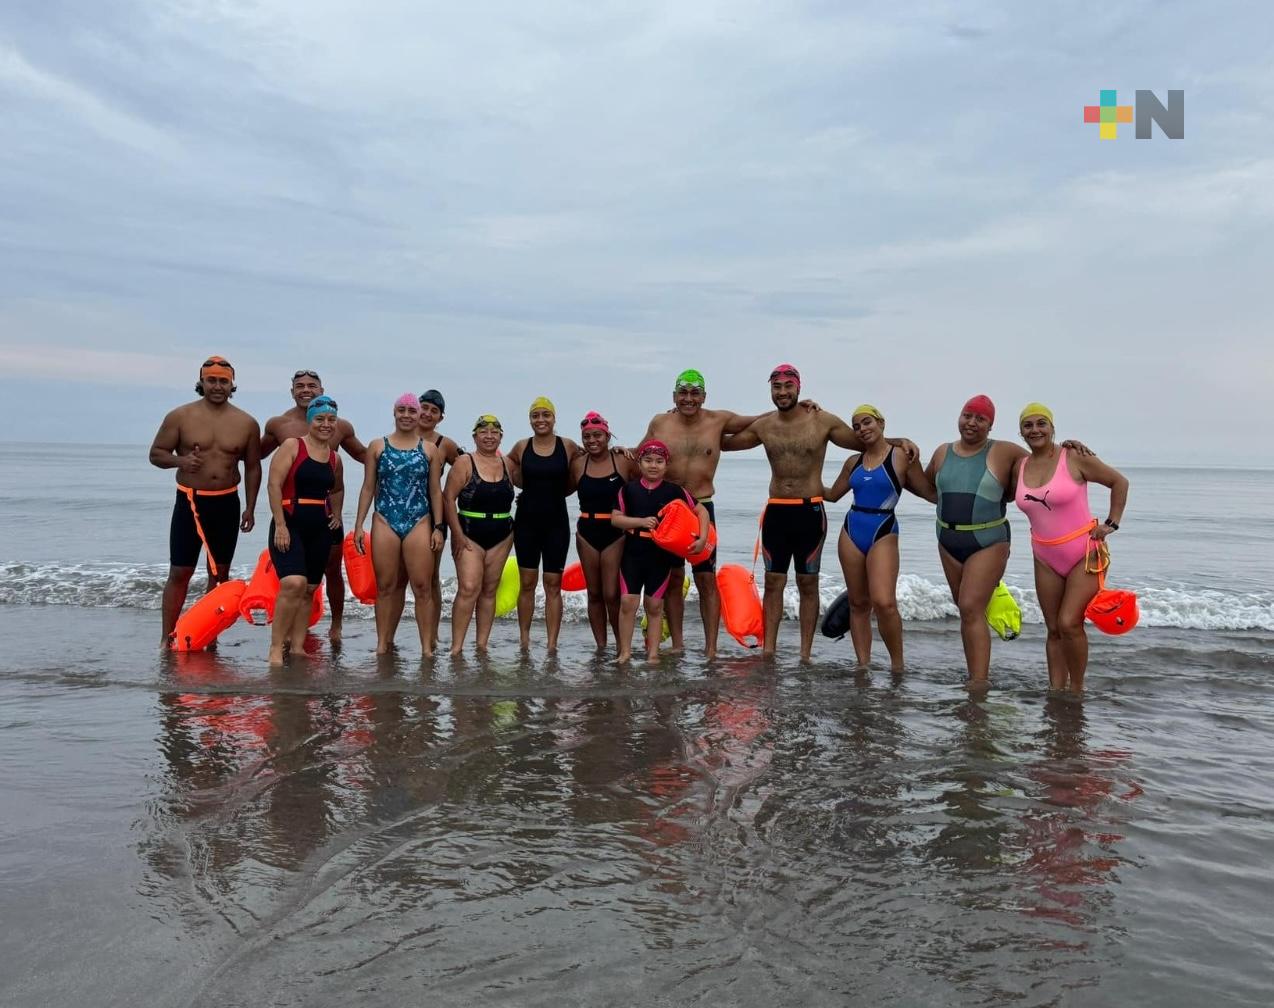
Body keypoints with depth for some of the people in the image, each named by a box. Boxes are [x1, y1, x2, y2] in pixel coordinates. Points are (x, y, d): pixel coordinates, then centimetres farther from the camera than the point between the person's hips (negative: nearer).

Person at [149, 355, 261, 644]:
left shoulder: (246, 423, 2)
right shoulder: (180, 417, -3)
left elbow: (252, 467, 9)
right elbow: (155, 454, 3)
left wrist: (250, 508, 5)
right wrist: (180, 461, -19)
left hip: (227, 504, 2)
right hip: (189, 502, -2)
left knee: (219, 574, 8)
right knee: (179, 573, -1)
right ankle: (166, 638, 8)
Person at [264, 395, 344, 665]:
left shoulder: (335, 458, 13)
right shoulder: (292, 446, -3)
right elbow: (274, 485, -11)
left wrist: (336, 514, 17)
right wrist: (280, 525, -17)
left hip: (320, 528, 6)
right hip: (289, 525, -6)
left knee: (308, 590, 8)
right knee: (293, 583, -22)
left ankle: (297, 647, 17)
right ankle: (276, 648, -12)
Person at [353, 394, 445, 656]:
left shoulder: (429, 450, 8)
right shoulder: (377, 446, 8)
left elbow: (435, 491, 9)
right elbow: (368, 488, 9)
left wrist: (438, 527, 2)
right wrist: (359, 525, 3)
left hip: (419, 523, 0)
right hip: (385, 522, 0)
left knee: (423, 587, -3)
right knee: (386, 587, 5)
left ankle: (427, 646, 2)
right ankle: (383, 644, 14)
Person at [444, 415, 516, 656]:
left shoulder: (506, 464, 7)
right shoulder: (465, 462, -6)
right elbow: (449, 498, -9)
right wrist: (457, 534, -14)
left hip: (501, 536, 5)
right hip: (469, 535, -4)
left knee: (489, 590, 8)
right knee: (468, 589, -14)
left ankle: (482, 644, 15)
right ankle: (456, 647, -9)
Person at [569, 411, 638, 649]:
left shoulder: (624, 462, -5)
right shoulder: (577, 464, 3)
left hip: (616, 533, -3)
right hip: (587, 533, 3)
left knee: (611, 594, -7)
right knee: (594, 594, 9)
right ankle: (600, 646, 20)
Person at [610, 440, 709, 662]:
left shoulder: (674, 491, -2)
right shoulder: (629, 489, -1)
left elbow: (702, 511, 3)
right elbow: (615, 519, -3)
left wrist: (703, 538, -9)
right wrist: (641, 521, -16)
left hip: (662, 554, 0)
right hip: (633, 552, 0)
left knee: (655, 604, 8)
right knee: (628, 600, -5)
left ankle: (653, 653, 15)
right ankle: (625, 651, 8)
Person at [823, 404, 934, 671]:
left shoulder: (901, 456, -2)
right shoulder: (853, 462, 12)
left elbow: (929, 492, -2)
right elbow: (832, 494, 24)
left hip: (883, 534, -5)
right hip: (851, 532, 5)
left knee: (884, 602, -19)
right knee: (858, 603, 8)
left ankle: (897, 664, -1)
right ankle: (863, 664, 15)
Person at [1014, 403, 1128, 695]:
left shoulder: (1074, 458, -9)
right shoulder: (1020, 467, 4)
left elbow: (1119, 481, 1)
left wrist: (1112, 523, -5)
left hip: (1084, 552, -5)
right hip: (1046, 558, 5)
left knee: (1069, 623, -15)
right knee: (1054, 630, 8)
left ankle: (1077, 689, 3)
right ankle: (1056, 690, 15)